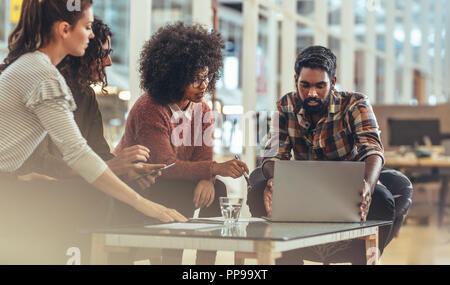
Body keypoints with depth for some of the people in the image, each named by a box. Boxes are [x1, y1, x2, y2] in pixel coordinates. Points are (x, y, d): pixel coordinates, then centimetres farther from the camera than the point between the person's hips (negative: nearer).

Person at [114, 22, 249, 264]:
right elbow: (165, 165, -30)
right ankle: (172, 259, -21)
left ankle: (205, 261, -12)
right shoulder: (149, 110, -21)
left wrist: (207, 179, -31)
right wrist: (216, 168, -39)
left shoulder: (202, 111, 2)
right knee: (181, 196, -31)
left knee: (217, 190, -16)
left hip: (168, 187, 7)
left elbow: (203, 157, -6)